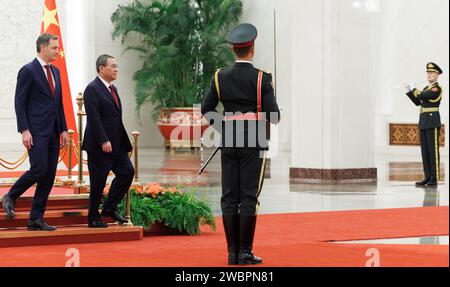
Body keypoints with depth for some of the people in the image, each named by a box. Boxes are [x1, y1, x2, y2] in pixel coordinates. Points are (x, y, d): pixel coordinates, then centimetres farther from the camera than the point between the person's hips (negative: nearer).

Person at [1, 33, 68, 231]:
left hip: (53, 132, 8)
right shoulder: (28, 71, -7)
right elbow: (19, 102, -10)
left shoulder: (55, 72, 17)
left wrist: (63, 129, 13)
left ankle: (36, 220, 7)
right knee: (39, 169, -16)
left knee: (49, 176, 3)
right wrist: (24, 130, -17)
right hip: (36, 131, -8)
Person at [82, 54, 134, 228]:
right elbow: (94, 118, -19)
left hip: (116, 144, 9)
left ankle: (110, 208, 13)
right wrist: (103, 141, -24)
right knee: (98, 181, -1)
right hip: (99, 145, -9)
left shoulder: (113, 89, 16)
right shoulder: (92, 89, -12)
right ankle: (94, 218, 9)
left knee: (127, 171, 2)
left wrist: (124, 142, 15)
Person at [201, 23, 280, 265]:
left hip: (229, 142, 4)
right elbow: (273, 116, -10)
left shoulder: (220, 77, 3)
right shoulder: (262, 79, -8)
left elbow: (206, 109, 5)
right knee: (249, 197, -3)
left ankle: (232, 252, 5)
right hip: (254, 142, -4)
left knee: (230, 197, 5)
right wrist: (272, 114, 14)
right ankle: (245, 252, -5)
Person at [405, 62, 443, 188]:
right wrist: (409, 92, 7)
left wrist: (414, 89, -2)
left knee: (433, 149, -7)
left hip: (433, 121, -9)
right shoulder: (427, 88, 19)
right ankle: (428, 177, 10)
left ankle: (434, 179, -7)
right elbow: (417, 102, 18)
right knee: (425, 150, 7)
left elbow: (422, 96, -20)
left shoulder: (437, 89, -10)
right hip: (423, 122, 9)